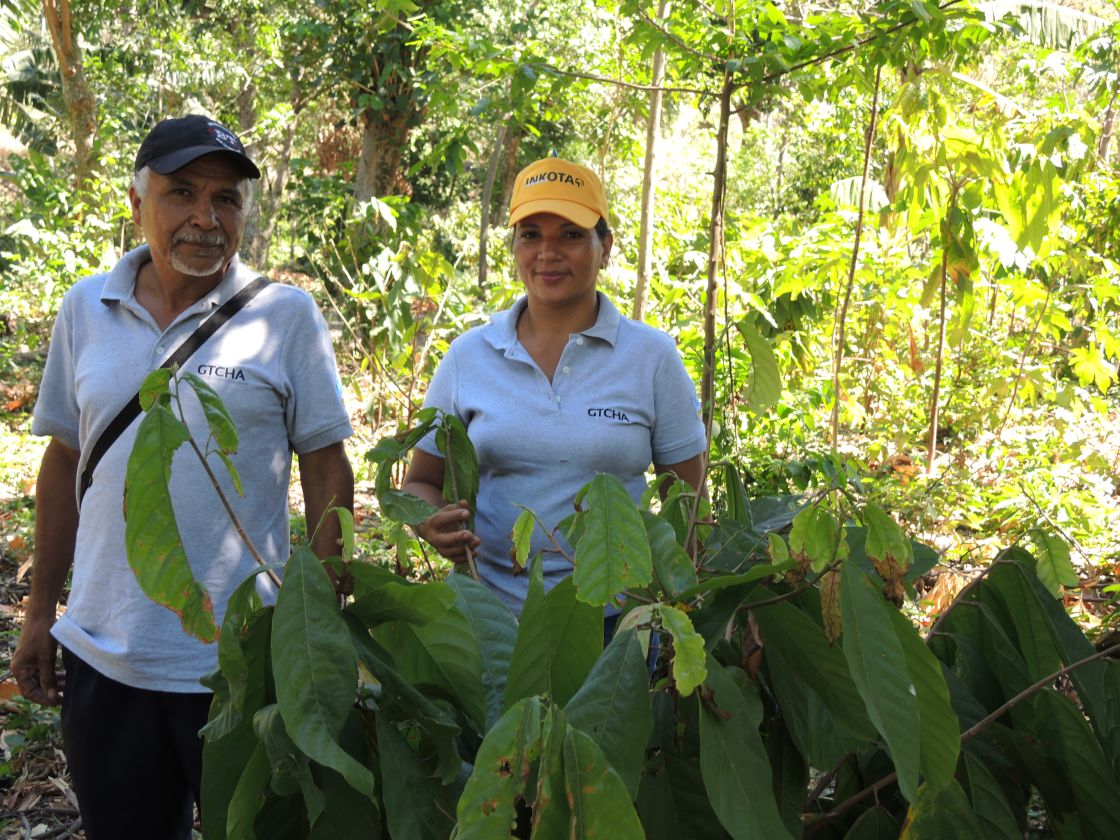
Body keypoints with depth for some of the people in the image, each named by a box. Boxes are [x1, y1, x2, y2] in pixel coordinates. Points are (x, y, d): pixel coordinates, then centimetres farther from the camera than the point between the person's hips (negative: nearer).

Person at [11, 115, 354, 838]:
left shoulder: (286, 315, -6)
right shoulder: (85, 310, 4)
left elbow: (325, 466, -4)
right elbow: (66, 460, 11)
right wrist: (40, 611, 12)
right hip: (101, 655, 3)